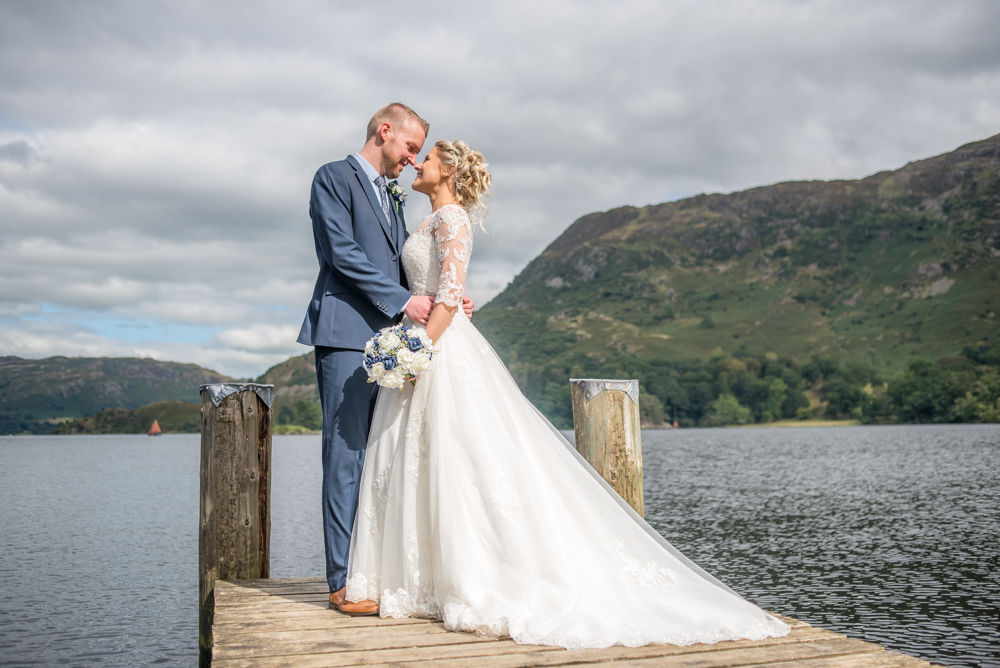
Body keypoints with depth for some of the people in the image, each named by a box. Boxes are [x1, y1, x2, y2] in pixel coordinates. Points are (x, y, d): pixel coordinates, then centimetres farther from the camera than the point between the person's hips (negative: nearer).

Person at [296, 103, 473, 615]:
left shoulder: (391, 197, 25)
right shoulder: (334, 178, 0)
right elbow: (342, 252, -12)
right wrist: (402, 301, -13)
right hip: (347, 336, -8)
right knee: (346, 458, -7)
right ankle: (343, 581, -3)